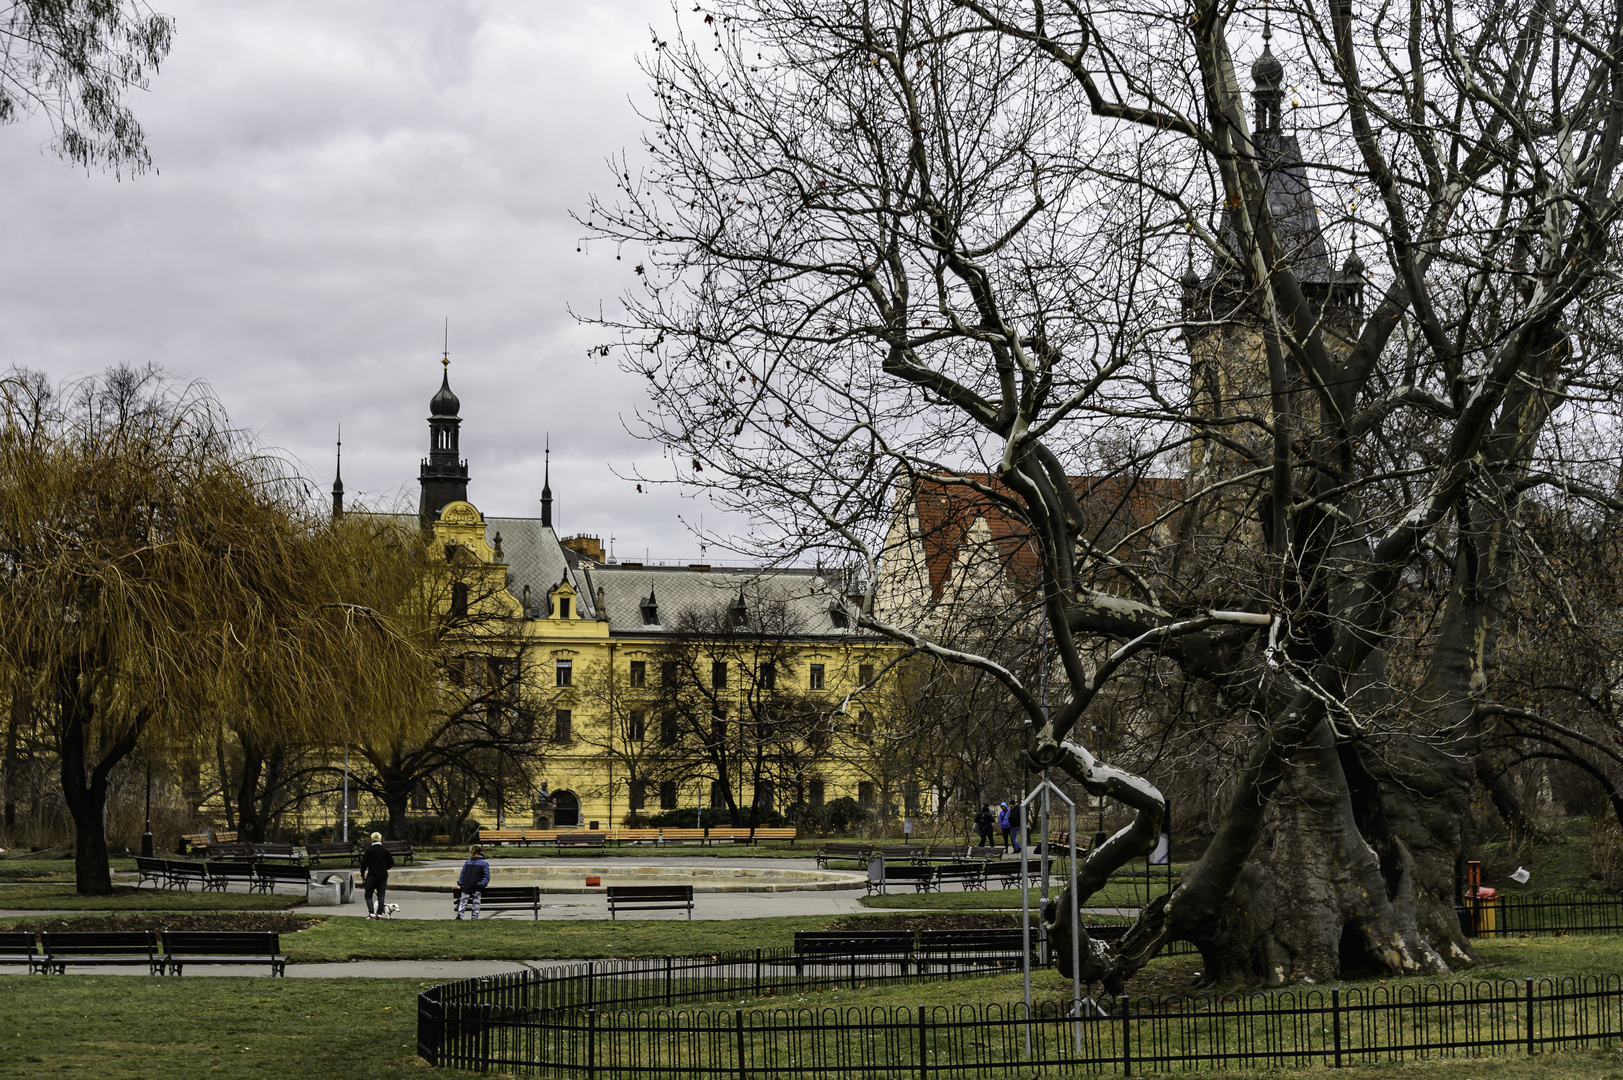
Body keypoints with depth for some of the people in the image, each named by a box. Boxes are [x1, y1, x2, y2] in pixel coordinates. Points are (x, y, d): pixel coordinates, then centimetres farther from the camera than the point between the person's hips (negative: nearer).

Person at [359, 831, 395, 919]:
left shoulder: (369, 850, -7)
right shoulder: (385, 850, 4)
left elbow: (364, 863, -8)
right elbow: (391, 863, 10)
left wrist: (362, 875, 3)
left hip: (372, 875, -3)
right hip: (383, 875, 3)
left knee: (368, 895, 5)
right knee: (381, 896, 8)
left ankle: (371, 913, -10)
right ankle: (380, 914, 2)